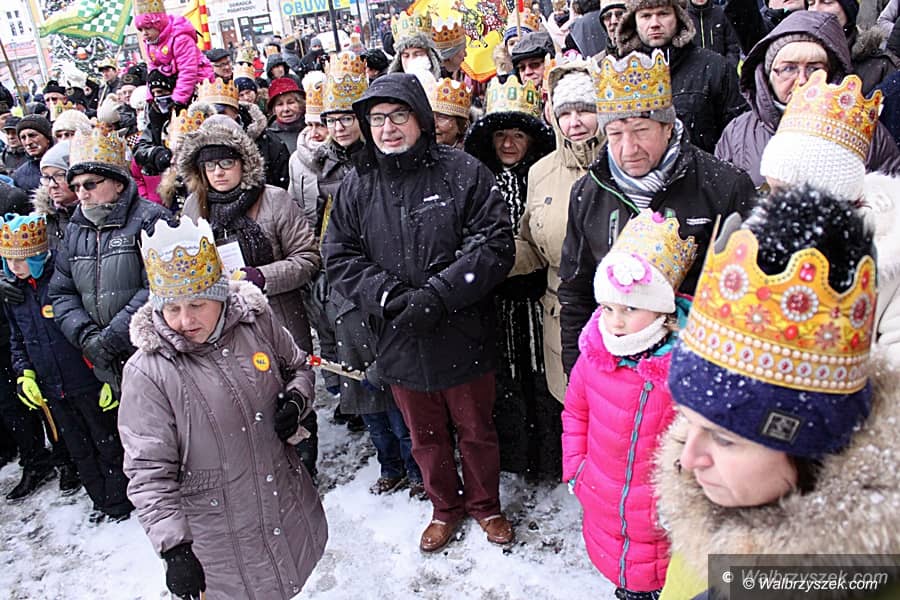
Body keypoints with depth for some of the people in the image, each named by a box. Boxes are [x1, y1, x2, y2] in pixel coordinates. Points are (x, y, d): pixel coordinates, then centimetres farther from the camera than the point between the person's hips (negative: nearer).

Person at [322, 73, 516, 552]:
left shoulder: (462, 172, -8)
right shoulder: (356, 187, 2)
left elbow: (494, 244, -14)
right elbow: (340, 257, -1)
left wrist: (435, 295, -22)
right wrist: (390, 296, -17)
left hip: (462, 336, -2)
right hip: (399, 339, 3)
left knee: (476, 429, 16)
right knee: (425, 435, 21)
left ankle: (485, 504, 42)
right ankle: (445, 506, 45)